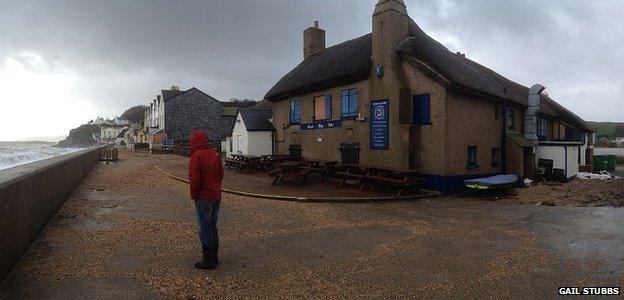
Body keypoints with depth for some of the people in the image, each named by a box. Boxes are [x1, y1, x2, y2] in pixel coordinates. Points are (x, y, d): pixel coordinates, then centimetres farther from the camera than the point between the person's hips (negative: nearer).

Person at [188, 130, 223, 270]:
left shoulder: (196, 156, -15)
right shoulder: (215, 155, 9)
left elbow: (194, 179, -19)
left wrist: (194, 194, -6)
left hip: (204, 197, -7)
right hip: (216, 196, 8)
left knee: (205, 228, 1)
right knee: (213, 226, 17)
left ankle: (208, 259, 7)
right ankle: (214, 257, 26)